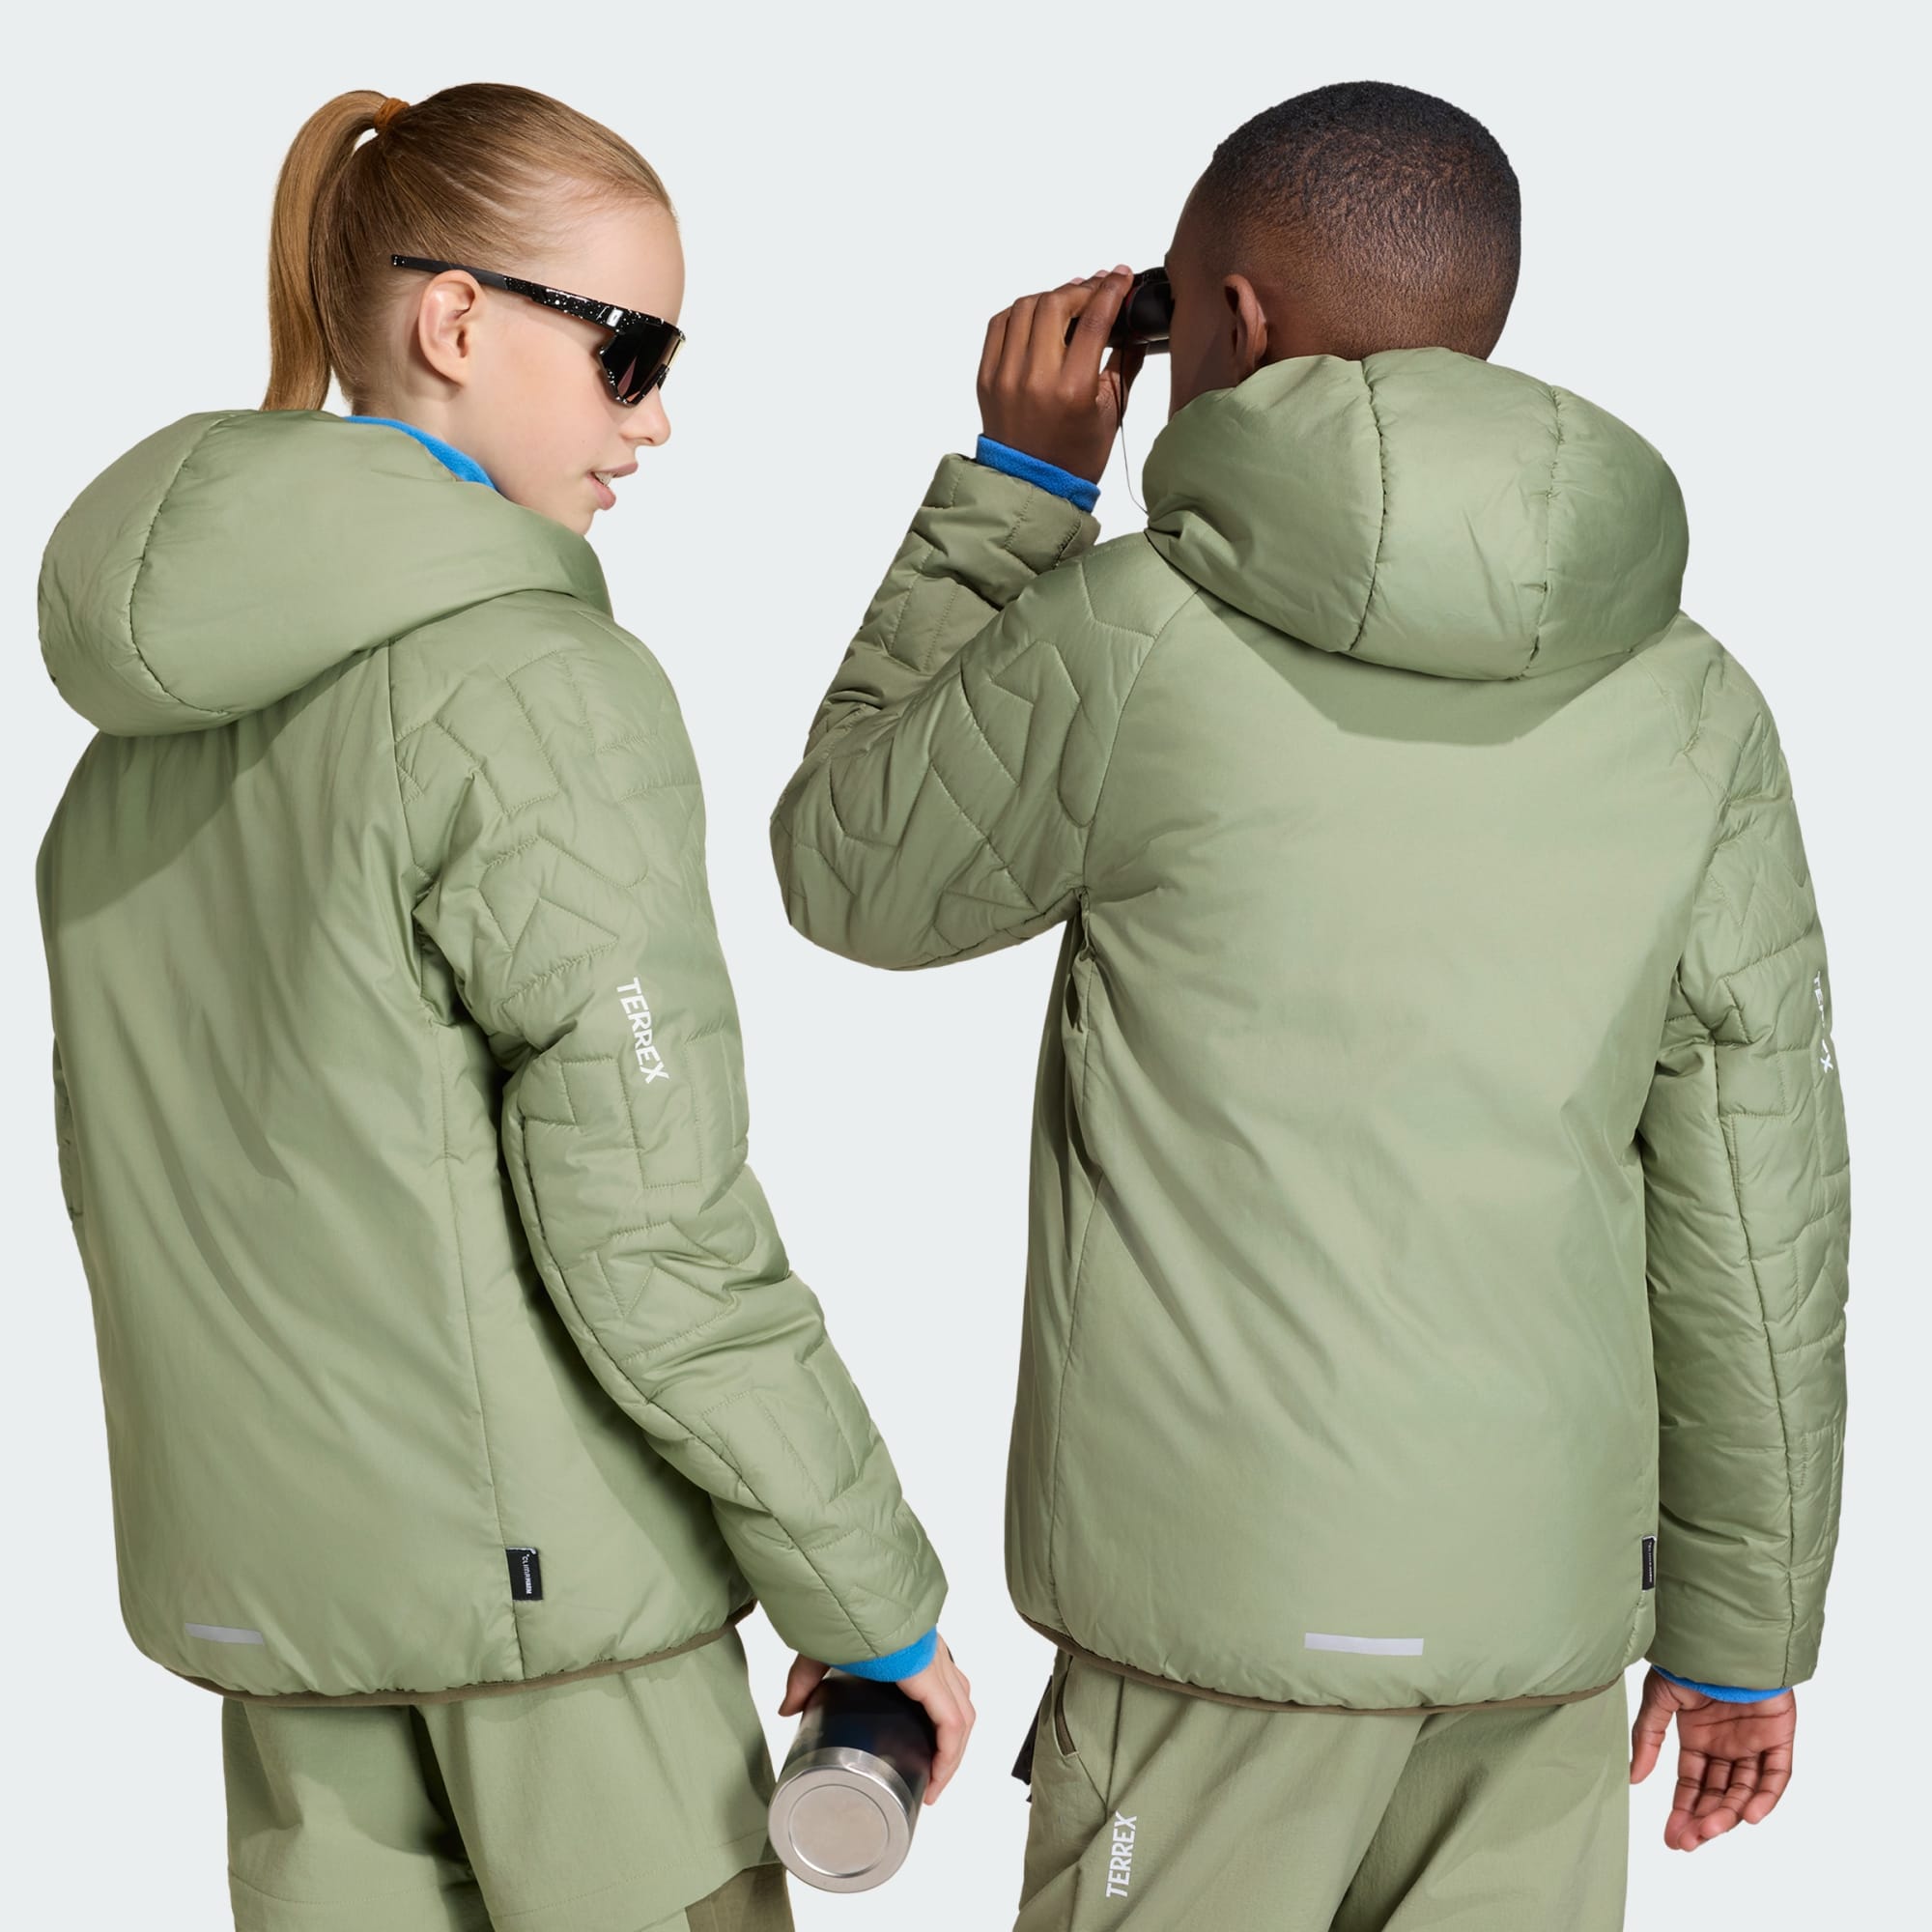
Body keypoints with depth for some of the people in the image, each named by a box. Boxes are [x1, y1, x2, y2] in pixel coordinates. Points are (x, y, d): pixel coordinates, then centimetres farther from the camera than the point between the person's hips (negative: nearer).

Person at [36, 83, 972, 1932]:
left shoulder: (160, 701, 7)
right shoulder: (540, 687, -16)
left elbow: (135, 1168, 13)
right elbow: (652, 1227, -18)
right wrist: (874, 1597, -9)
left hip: (259, 1569, 7)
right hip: (545, 1567, -7)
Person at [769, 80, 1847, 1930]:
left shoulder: (1138, 639, -10)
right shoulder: (1687, 701, 1)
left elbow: (847, 872, 7)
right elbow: (1754, 1212, 4)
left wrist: (1015, 480, 9)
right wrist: (1744, 1629, 13)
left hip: (1224, 1586, -4)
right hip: (1542, 1587, 4)